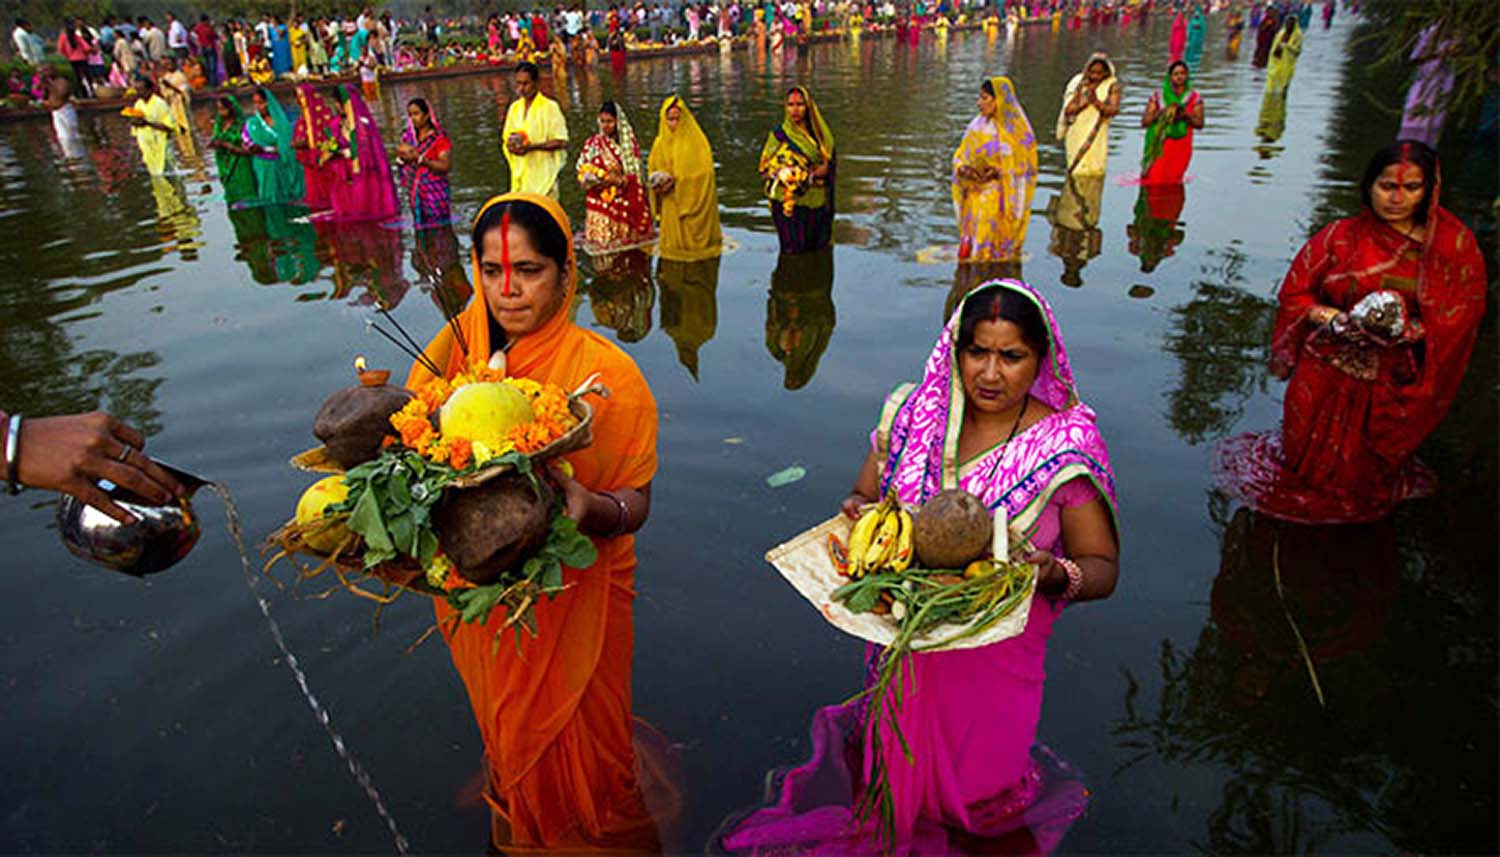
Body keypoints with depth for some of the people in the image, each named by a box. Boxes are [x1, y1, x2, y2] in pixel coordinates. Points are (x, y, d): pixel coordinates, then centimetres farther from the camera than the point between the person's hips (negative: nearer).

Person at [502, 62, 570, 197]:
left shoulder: (550, 107, -5)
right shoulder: (514, 108, 14)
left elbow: (562, 141, -10)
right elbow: (506, 137, 22)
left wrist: (532, 146, -18)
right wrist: (511, 145, -4)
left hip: (542, 175, -5)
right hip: (520, 175, 6)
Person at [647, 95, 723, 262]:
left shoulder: (696, 141, -4)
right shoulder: (660, 144, 9)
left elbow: (704, 172, -11)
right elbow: (653, 172, 15)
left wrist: (675, 181, -17)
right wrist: (659, 182, -8)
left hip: (694, 203, -3)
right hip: (671, 208, 4)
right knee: (674, 245, 3)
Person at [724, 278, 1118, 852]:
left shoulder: (1065, 445, -13)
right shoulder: (913, 413, -4)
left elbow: (1102, 567, -8)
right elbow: (862, 496, 6)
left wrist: (1055, 574, -29)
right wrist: (858, 511, -17)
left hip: (995, 652, -2)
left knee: (971, 798, 15)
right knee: (902, 765, 21)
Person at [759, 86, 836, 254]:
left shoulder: (820, 134, 9)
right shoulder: (778, 135, -5)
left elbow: (832, 163, 18)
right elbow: (770, 171, -10)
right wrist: (811, 175, -14)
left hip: (818, 207, 5)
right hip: (791, 207, -4)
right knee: (795, 252, -4)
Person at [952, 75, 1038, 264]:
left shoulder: (1017, 129, -4)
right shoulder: (977, 125, 8)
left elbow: (1024, 167, -2)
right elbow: (960, 155, 12)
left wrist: (999, 172, -18)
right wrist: (963, 169, -10)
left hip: (1003, 198, -4)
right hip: (976, 198, 4)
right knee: (973, 250, 0)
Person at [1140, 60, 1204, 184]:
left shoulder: (1194, 98, 8)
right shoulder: (1158, 96, 6)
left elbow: (1199, 123, 1)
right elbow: (1144, 121, 1)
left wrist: (1184, 115, -16)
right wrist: (1161, 113, -14)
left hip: (1180, 148, 1)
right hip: (1160, 147, -1)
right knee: (1154, 180, -13)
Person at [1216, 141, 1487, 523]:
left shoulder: (1456, 244, -5)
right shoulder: (1340, 237, -6)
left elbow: (1461, 315, -6)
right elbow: (1294, 293, -3)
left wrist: (1407, 330, -23)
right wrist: (1336, 320, -20)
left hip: (1395, 383, 1)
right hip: (1327, 373, -1)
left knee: (1365, 476, 16)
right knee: (1311, 462, 11)